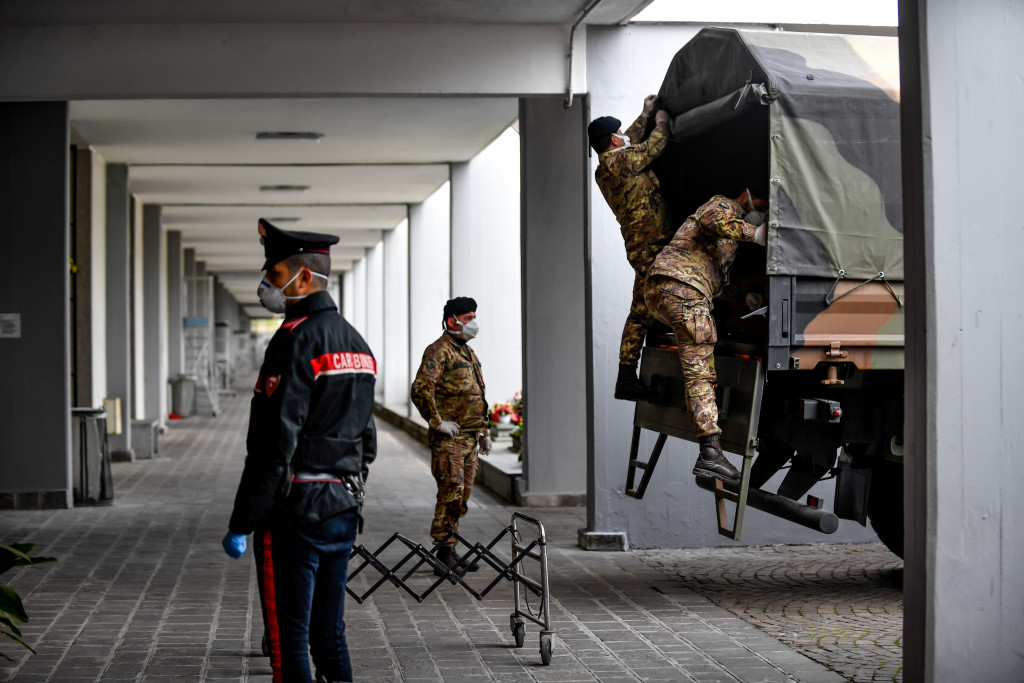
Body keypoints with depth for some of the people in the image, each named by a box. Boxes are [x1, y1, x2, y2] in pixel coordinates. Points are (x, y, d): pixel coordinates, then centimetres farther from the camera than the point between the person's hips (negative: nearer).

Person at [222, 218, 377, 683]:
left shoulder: (296, 340, -15)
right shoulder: (355, 341, 14)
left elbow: (275, 443, -20)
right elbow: (367, 441, 18)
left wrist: (241, 523, -16)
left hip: (295, 511, -9)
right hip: (344, 510, 9)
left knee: (289, 644, -2)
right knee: (330, 638, 15)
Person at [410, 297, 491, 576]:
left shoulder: (467, 352, 20)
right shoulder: (439, 351, -10)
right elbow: (421, 389, -24)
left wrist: (484, 430, 23)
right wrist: (437, 421, -20)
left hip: (470, 438, 9)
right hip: (449, 438, -9)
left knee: (462, 496, 11)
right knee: (451, 493, -11)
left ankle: (449, 550, 18)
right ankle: (445, 553, -7)